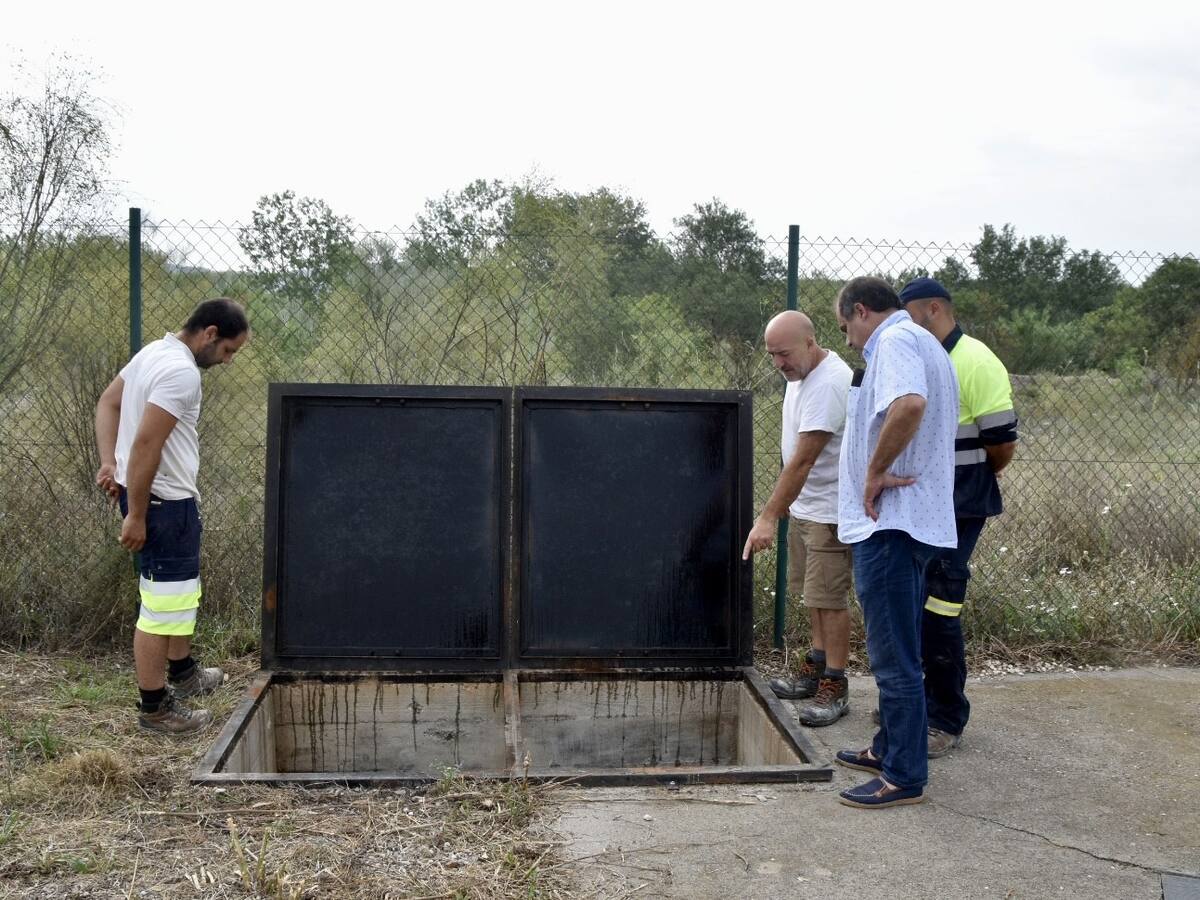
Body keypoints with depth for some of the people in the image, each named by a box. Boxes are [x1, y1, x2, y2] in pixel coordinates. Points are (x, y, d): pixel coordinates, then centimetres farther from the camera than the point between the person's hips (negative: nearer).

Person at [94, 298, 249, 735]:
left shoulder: (154, 352, 10)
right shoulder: (182, 371, -23)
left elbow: (108, 402, 16)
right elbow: (145, 443, -27)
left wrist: (109, 461, 6)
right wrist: (136, 516, -23)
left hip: (156, 492, 11)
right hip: (163, 501, -11)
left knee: (181, 591, 25)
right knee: (163, 604, -1)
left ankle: (183, 672, 41)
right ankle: (154, 707, 9)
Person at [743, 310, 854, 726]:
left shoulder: (828, 384, -24)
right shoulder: (801, 374, 8)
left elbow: (802, 461, -28)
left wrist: (768, 517, -27)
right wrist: (782, 507, 17)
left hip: (829, 512, -10)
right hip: (804, 505, 10)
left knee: (829, 598, -5)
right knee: (814, 593, 17)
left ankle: (834, 687, 4)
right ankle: (816, 669, 28)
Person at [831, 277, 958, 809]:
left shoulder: (894, 341, -13)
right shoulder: (926, 345, 21)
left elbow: (909, 405, -33)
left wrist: (876, 472, -22)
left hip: (890, 523, -11)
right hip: (918, 521, 11)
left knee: (894, 657, -4)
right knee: (896, 651, 20)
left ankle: (904, 777, 4)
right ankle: (890, 749, 32)